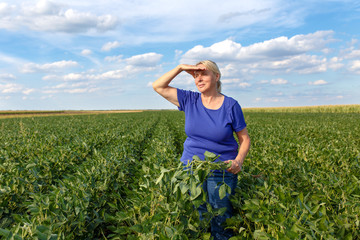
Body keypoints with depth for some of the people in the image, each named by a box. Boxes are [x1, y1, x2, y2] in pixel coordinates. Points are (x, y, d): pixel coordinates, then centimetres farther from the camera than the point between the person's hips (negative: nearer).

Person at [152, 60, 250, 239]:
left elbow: (244, 139, 0)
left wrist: (239, 161, -18)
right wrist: (181, 68, -6)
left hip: (222, 172, -2)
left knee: (221, 225, 5)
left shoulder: (231, 105, -5)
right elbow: (158, 86, 3)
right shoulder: (190, 101, 2)